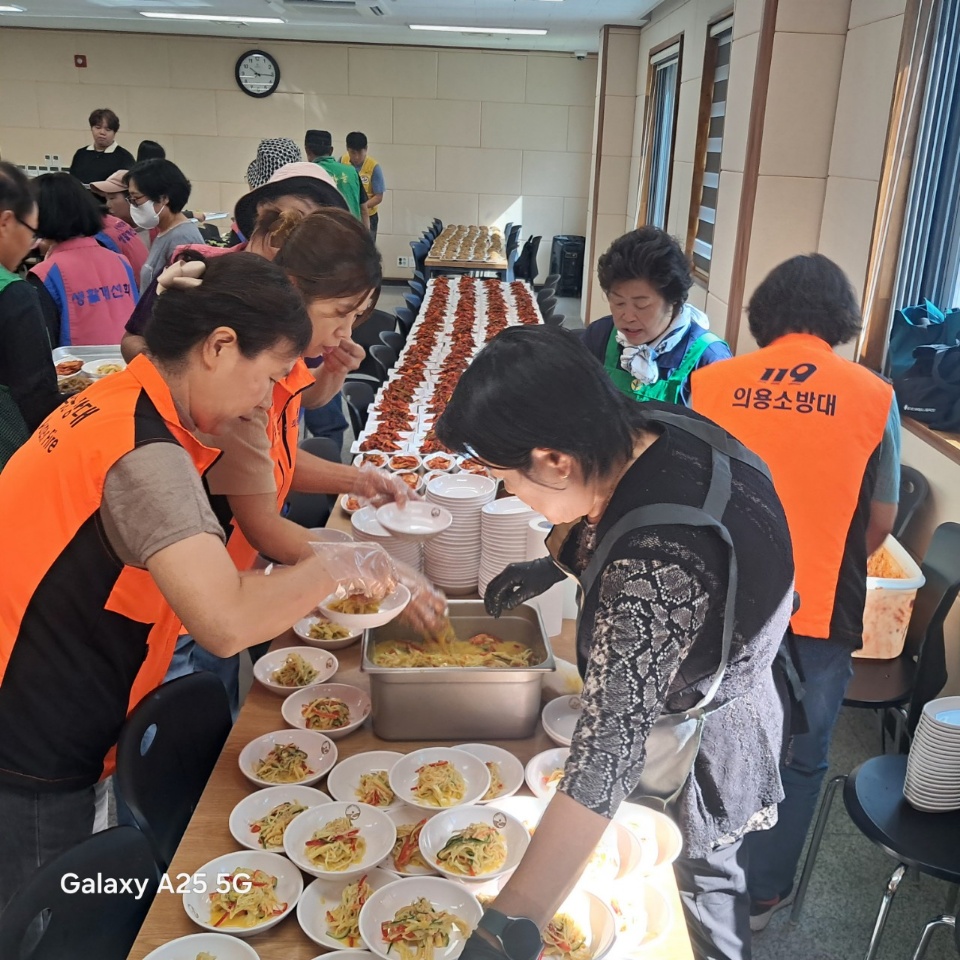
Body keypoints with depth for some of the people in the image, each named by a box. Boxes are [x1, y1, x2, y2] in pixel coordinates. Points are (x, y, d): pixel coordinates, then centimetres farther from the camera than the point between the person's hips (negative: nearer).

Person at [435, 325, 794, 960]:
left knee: (698, 878, 21)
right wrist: (554, 565, 0)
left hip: (691, 750, -8)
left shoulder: (657, 569, -44)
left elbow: (608, 756, -44)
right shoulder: (652, 428, -18)